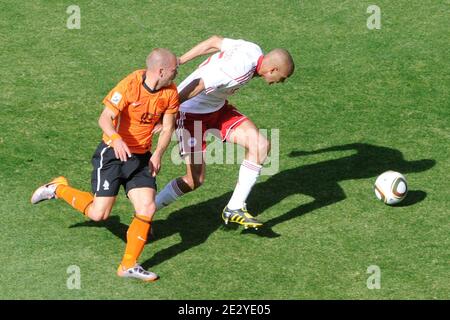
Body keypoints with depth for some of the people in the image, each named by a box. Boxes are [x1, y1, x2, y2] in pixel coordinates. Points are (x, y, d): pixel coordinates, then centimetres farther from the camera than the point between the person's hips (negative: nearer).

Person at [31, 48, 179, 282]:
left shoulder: (170, 92, -4)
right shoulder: (130, 85, -22)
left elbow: (168, 126, 4)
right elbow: (105, 118, -23)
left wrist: (157, 154, -11)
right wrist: (116, 139, -43)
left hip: (141, 157, 5)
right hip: (113, 153, -5)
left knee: (147, 208, -10)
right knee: (99, 214, -6)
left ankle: (129, 265, 3)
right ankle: (58, 189, 20)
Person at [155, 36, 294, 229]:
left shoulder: (254, 50, -6)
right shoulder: (238, 72, -33)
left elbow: (214, 42, 6)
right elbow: (196, 86, -34)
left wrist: (180, 61, 14)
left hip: (218, 108, 9)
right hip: (192, 113, -9)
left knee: (261, 146, -6)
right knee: (194, 181, -8)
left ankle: (234, 209, 2)